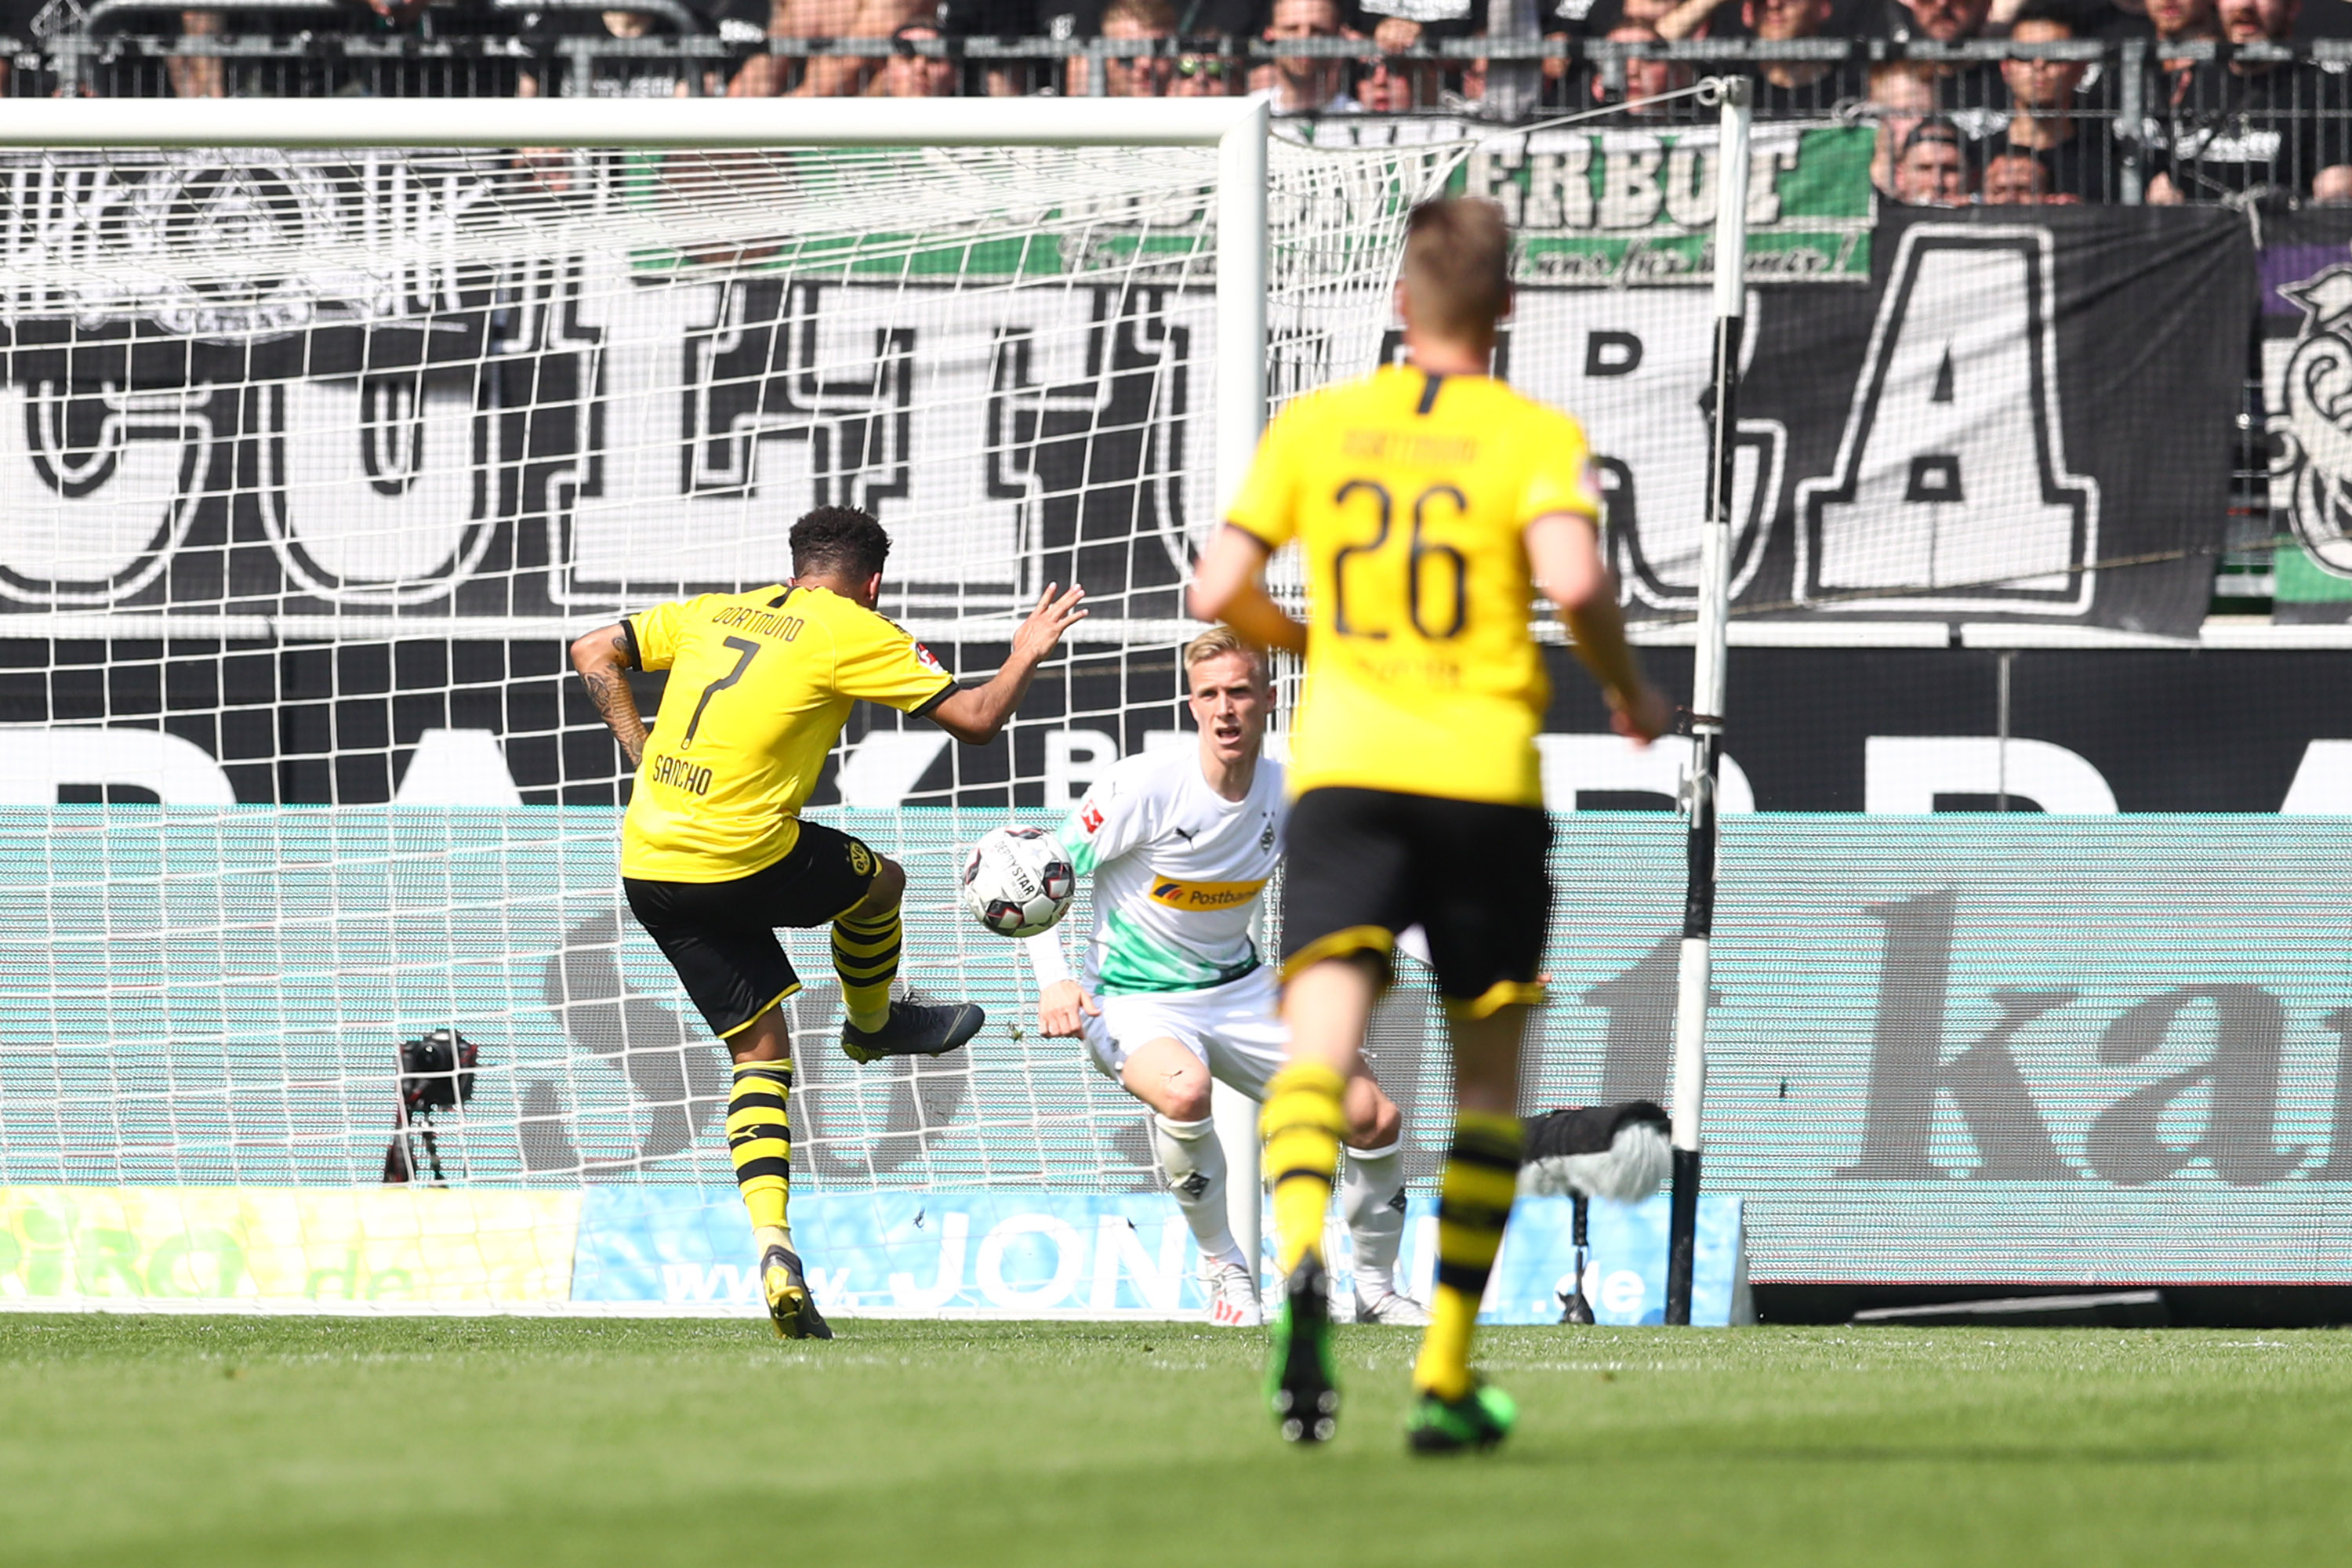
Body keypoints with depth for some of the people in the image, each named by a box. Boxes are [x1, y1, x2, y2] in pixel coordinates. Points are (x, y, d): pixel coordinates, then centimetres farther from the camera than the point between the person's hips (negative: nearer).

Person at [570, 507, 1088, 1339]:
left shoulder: (714, 613, 16)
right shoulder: (853, 632, -1)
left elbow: (594, 653, 19)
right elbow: (975, 718, 0)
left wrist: (645, 755, 19)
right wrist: (1025, 655, 19)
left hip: (648, 865, 6)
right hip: (744, 859, -6)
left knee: (761, 1050, 13)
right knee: (880, 880, 24)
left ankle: (771, 1241, 0)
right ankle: (874, 1023, 50)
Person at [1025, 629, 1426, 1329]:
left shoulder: (1288, 794, -5)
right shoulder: (1145, 787, -19)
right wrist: (1054, 980, -27)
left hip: (1238, 990, 5)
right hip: (1133, 1001, -5)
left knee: (1376, 1119, -6)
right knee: (1185, 1089, -40)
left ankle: (1376, 1291, 19)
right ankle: (1223, 1266, -17)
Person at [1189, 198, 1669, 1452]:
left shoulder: (1315, 424, 9)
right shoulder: (1537, 437, 1)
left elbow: (1219, 592, 6)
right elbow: (1573, 580, -16)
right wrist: (1627, 691, 3)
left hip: (1344, 767, 1)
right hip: (1484, 772, -1)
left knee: (1318, 1046, -11)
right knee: (1486, 1076, 13)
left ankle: (1302, 1257, -43)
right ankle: (1445, 1375, 12)